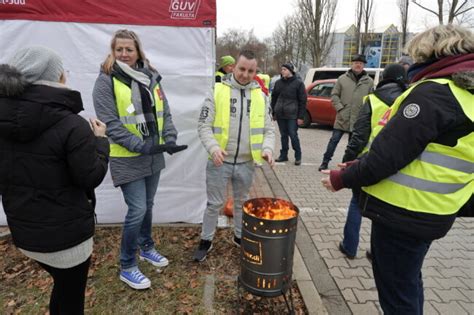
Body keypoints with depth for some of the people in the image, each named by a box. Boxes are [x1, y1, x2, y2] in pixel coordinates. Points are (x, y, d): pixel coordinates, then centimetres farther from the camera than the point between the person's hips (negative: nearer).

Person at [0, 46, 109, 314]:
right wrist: (100, 140, -4)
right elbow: (91, 177, -17)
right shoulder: (71, 124, -23)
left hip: (23, 229, 7)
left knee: (62, 286, 30)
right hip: (65, 232, -6)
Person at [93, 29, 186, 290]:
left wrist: (170, 139, -9)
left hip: (153, 155, 6)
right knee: (137, 210, -4)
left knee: (147, 205, 18)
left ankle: (146, 247, 40)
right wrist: (142, 146, -23)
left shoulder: (151, 77, 7)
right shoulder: (106, 81, -9)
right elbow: (110, 124, -16)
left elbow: (164, 112, 8)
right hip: (128, 159, -5)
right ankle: (127, 267, 17)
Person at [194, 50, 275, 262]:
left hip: (246, 163, 3)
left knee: (242, 202, 20)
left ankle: (240, 236, 40)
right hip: (220, 162, -2)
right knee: (214, 204, 10)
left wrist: (267, 148, -12)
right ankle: (206, 241, 29)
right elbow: (204, 125, -7)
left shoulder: (260, 95, 4)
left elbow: (268, 129, 7)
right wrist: (213, 147, -23)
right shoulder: (217, 91, -5)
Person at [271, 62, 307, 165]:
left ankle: (298, 156, 9)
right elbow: (274, 98, 17)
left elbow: (302, 101, -3)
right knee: (283, 135, 11)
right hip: (280, 114, 5)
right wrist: (274, 112, 12)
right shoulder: (278, 83, 11)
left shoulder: (298, 83, -2)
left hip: (292, 115, -4)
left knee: (293, 135, -4)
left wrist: (300, 116, -8)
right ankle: (283, 155, 21)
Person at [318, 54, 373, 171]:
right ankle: (325, 162, 12)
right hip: (342, 117, -1)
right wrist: (340, 108, -7)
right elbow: (334, 95, 3)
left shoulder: (369, 81, 4)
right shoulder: (342, 78, 3)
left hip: (359, 119, 1)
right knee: (334, 140, 2)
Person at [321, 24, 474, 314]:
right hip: (430, 214, 9)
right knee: (408, 281, 27)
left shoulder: (434, 93, -19)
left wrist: (342, 179, -10)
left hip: (401, 213, -9)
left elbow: (387, 155, -24)